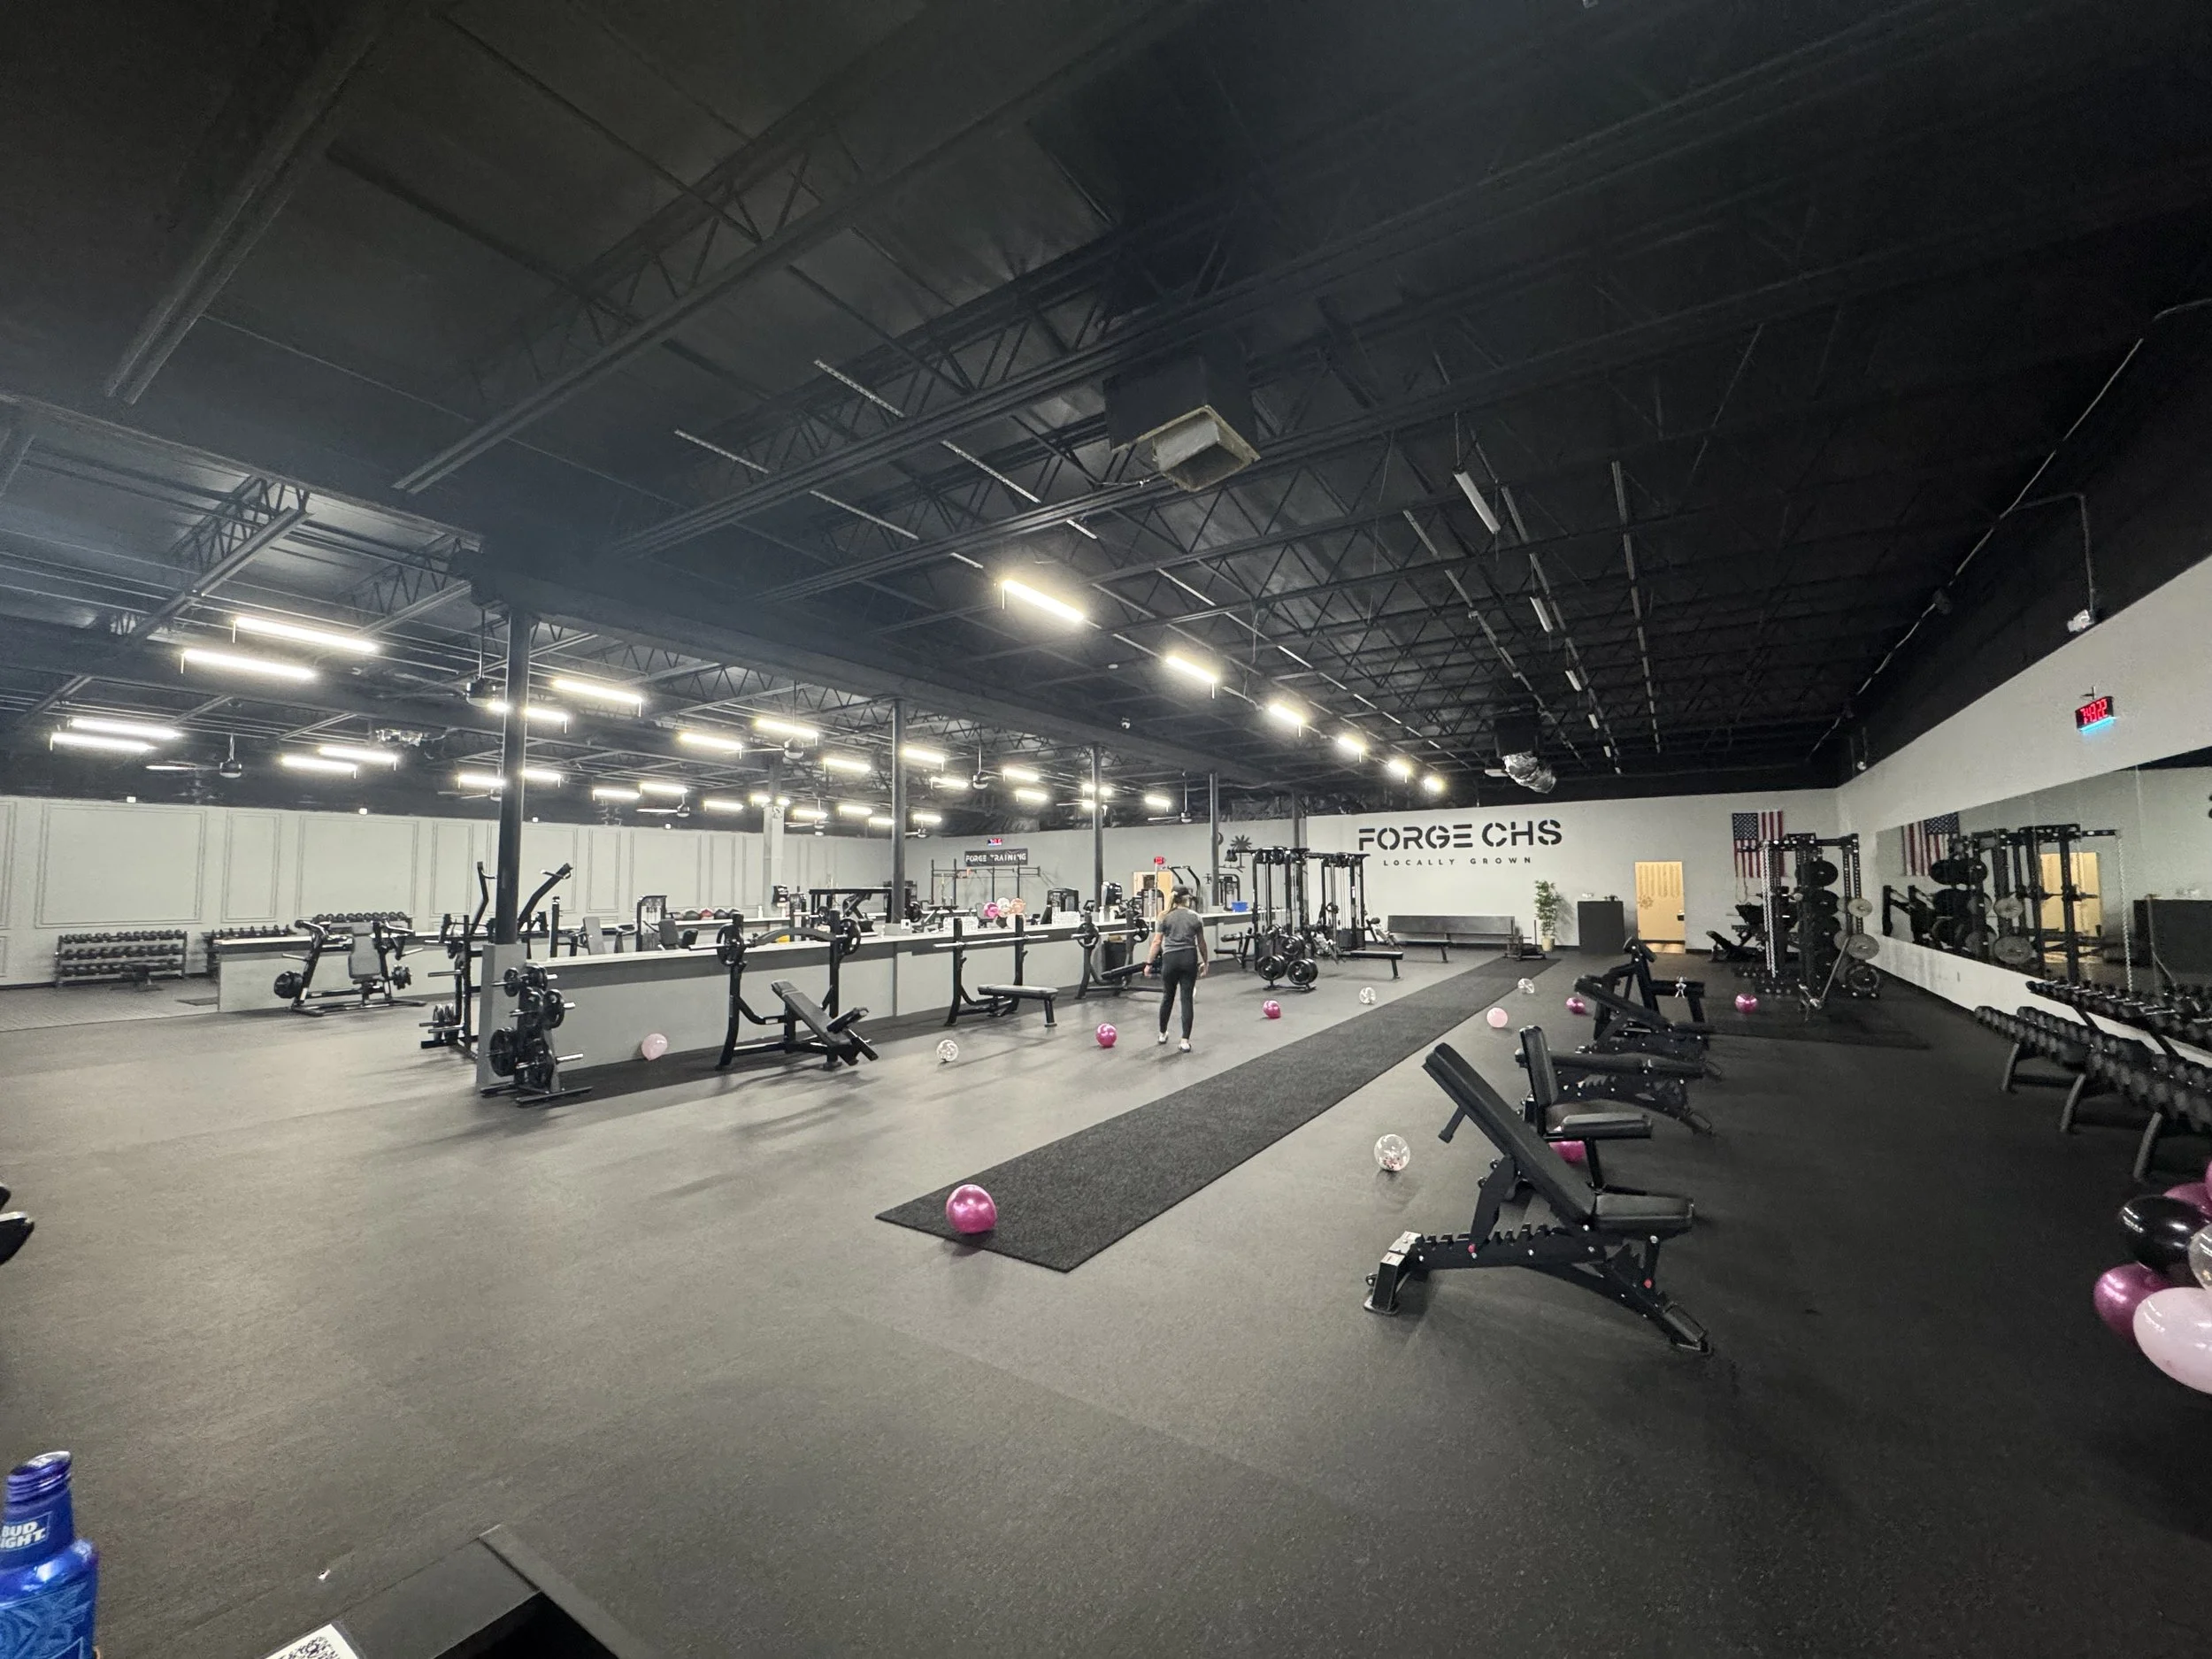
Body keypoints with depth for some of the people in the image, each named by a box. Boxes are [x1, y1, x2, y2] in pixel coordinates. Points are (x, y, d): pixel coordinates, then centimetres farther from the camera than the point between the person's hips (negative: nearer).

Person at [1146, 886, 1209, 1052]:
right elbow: (1201, 943, 11)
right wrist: (1205, 961, 23)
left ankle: (1162, 1034, 32)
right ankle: (1185, 1041, -2)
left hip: (1170, 959, -1)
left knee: (1167, 997, 16)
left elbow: (1157, 942, -4)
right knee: (1187, 999, 2)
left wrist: (1149, 963, 1)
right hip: (1189, 959, 1)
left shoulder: (1165, 917, -1)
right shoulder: (1195, 916, 4)